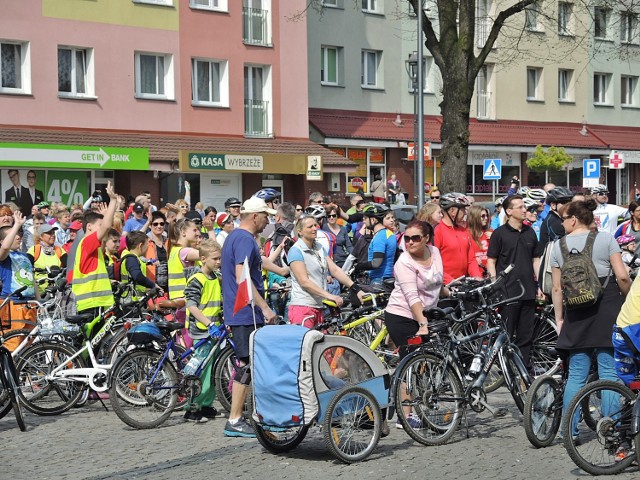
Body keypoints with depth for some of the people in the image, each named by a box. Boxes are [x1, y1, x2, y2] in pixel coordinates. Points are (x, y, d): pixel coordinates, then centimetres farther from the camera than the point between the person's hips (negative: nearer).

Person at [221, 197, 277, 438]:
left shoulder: (234, 236, 18)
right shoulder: (245, 239, -15)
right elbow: (242, 278, -24)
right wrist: (265, 307, -23)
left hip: (237, 312, 10)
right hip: (247, 312, -10)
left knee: (246, 364, 13)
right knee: (247, 365, -7)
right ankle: (234, 421, -5)